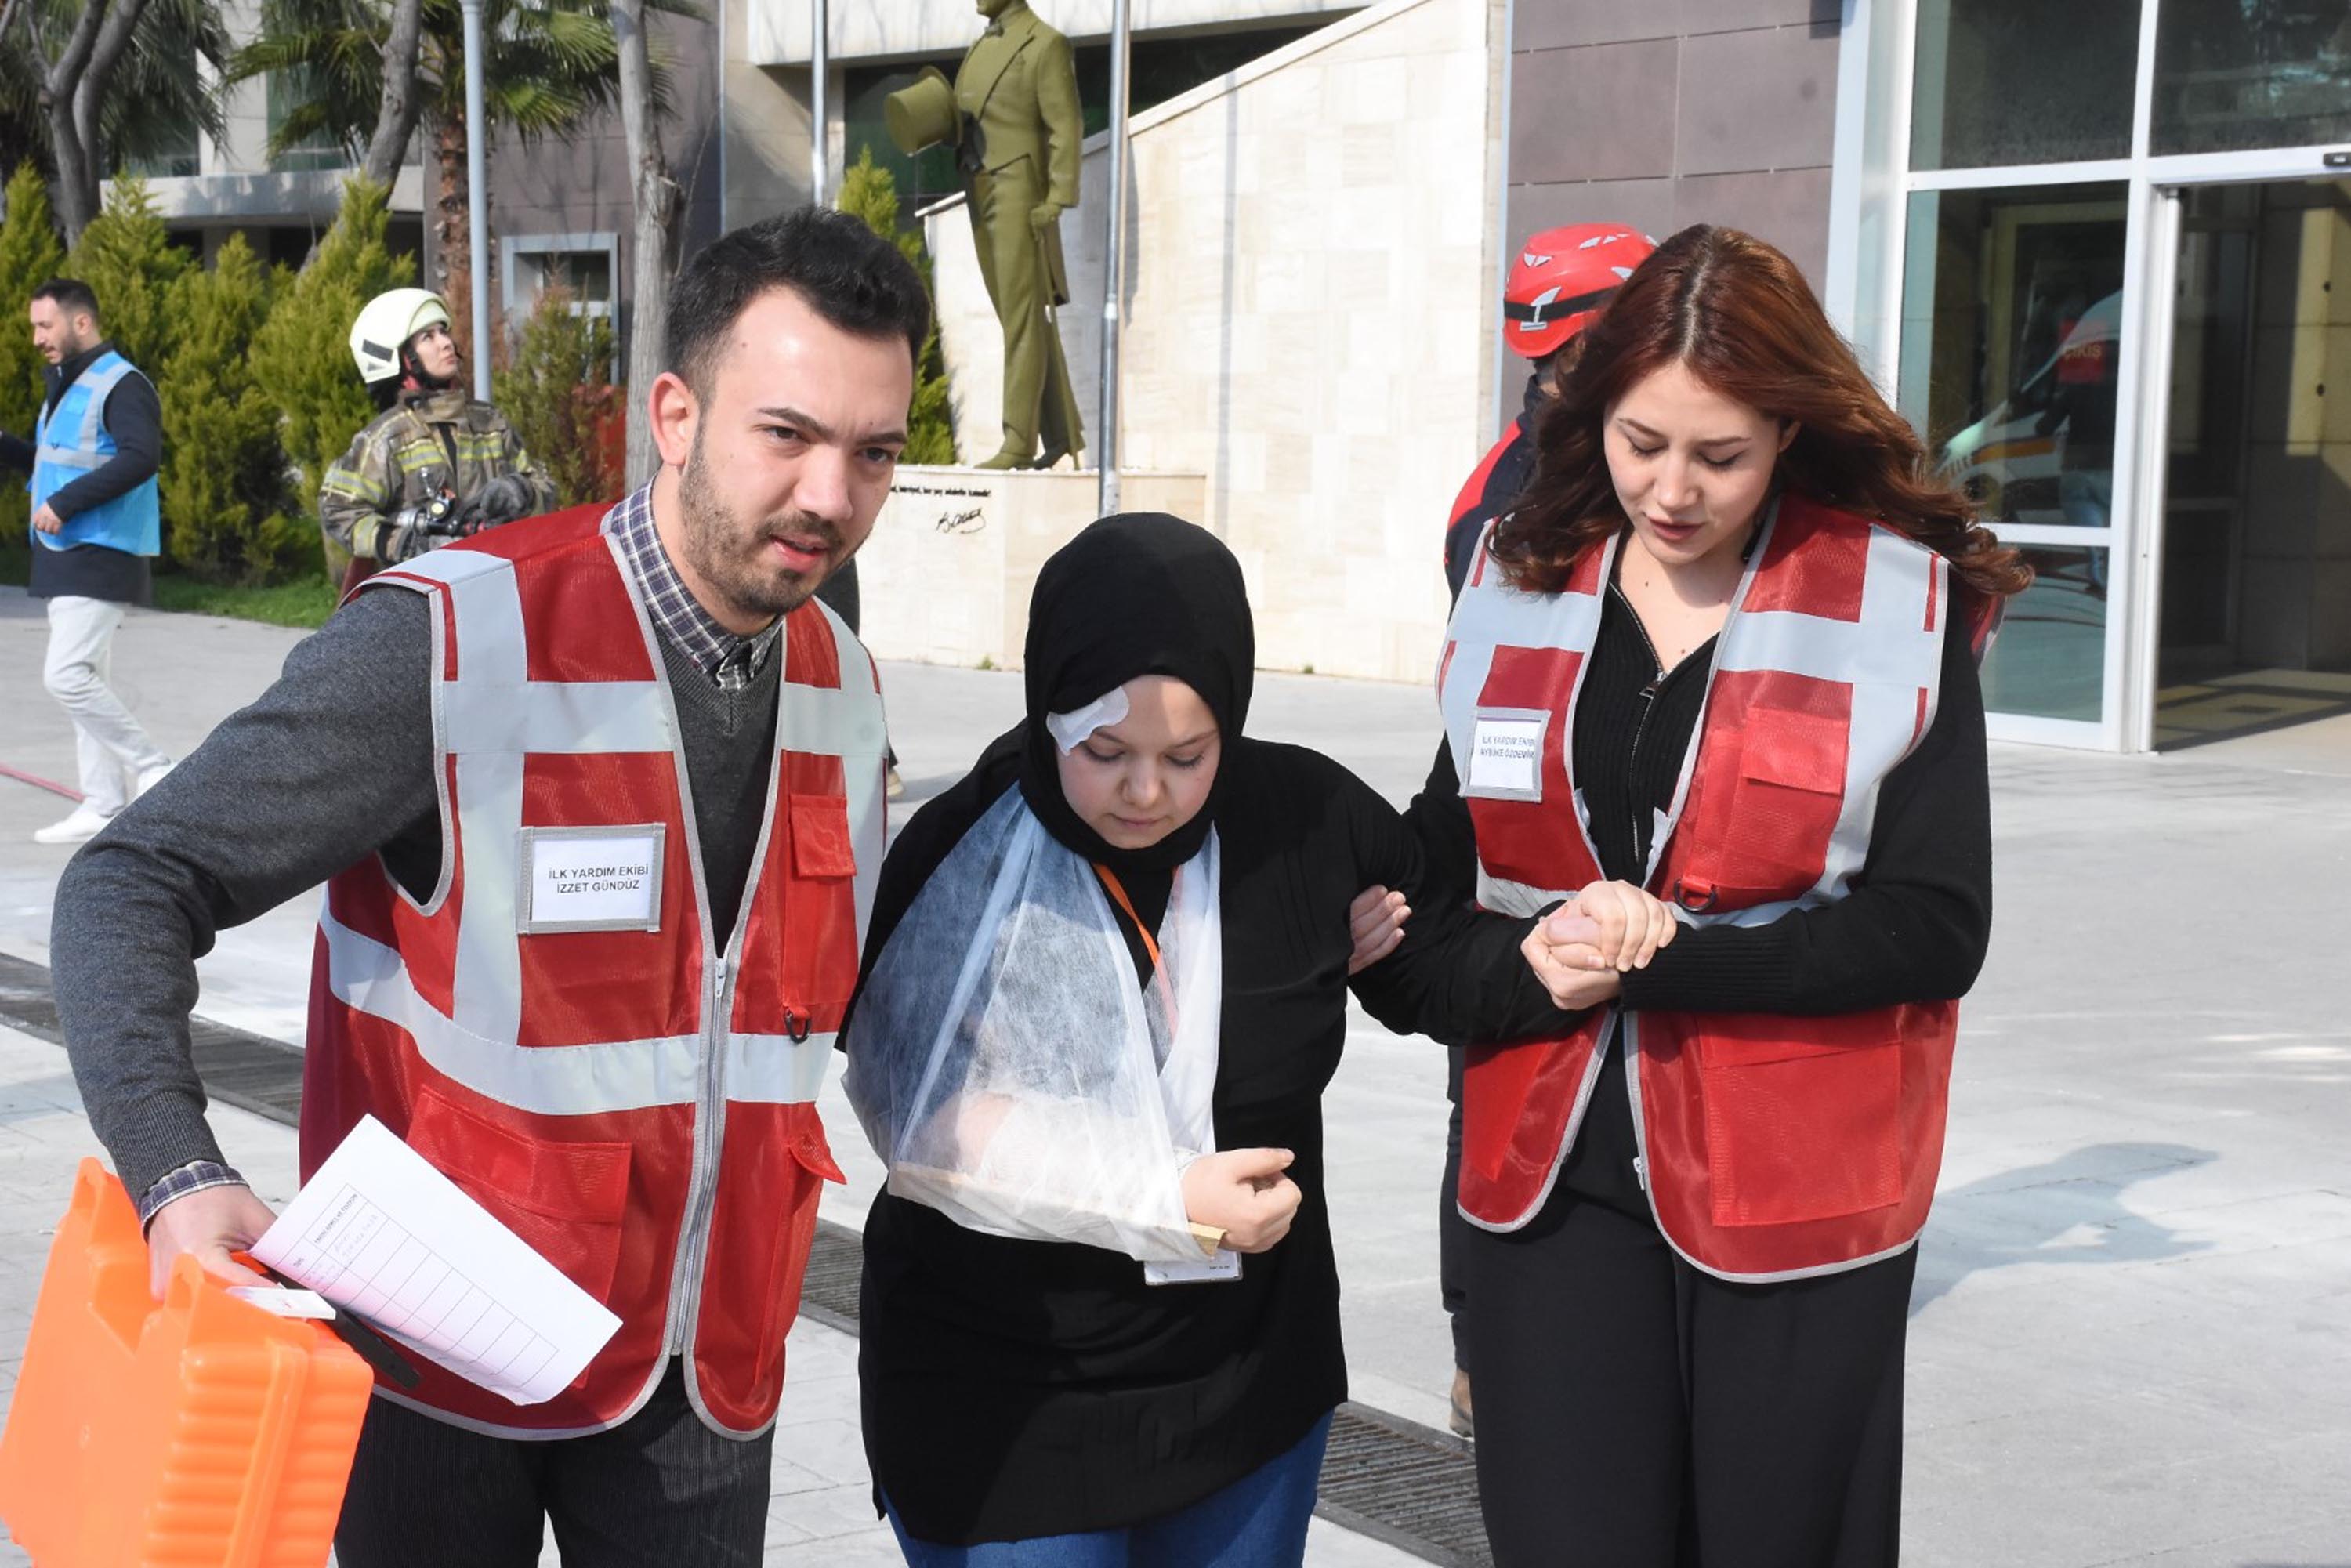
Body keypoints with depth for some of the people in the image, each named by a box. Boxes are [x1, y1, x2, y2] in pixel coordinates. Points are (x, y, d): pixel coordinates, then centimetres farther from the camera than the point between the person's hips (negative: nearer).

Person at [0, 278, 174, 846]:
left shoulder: (121, 385, -13)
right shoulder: (65, 387, 17)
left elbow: (141, 457, -25)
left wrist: (64, 503, -26)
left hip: (100, 558, -10)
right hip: (66, 557, 10)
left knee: (67, 675, -15)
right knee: (88, 680, 10)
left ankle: (153, 769, -3)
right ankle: (103, 806, 14)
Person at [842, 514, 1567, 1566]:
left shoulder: (1308, 819, -7)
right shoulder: (963, 858, -16)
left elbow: (1445, 957, 5)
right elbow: (931, 1121, -19)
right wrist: (1170, 1200, -20)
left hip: (1249, 1385, 4)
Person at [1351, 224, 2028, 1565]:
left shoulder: (1900, 607, -5)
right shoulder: (1523, 588, 6)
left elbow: (1936, 926, -9)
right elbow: (1449, 844, 17)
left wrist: (1669, 957, -16)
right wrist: (1512, 969, -4)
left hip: (1794, 1193, -2)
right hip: (1557, 1172, 2)